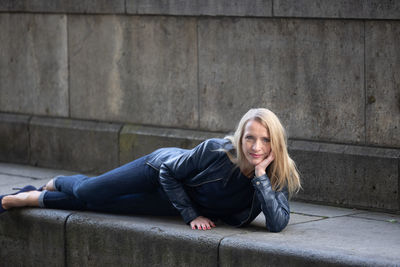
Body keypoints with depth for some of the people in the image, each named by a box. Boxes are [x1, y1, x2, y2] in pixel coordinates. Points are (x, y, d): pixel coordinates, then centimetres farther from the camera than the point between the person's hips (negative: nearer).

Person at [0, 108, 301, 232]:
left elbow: (278, 223, -41)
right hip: (164, 168, -2)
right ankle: (56, 183, 43)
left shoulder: (278, 178, -27)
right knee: (86, 192, 6)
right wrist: (191, 215, -23)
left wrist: (261, 176, -46)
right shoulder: (216, 151, -33)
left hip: (180, 203, 2)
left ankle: (36, 198, 34)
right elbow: (169, 172, -20)